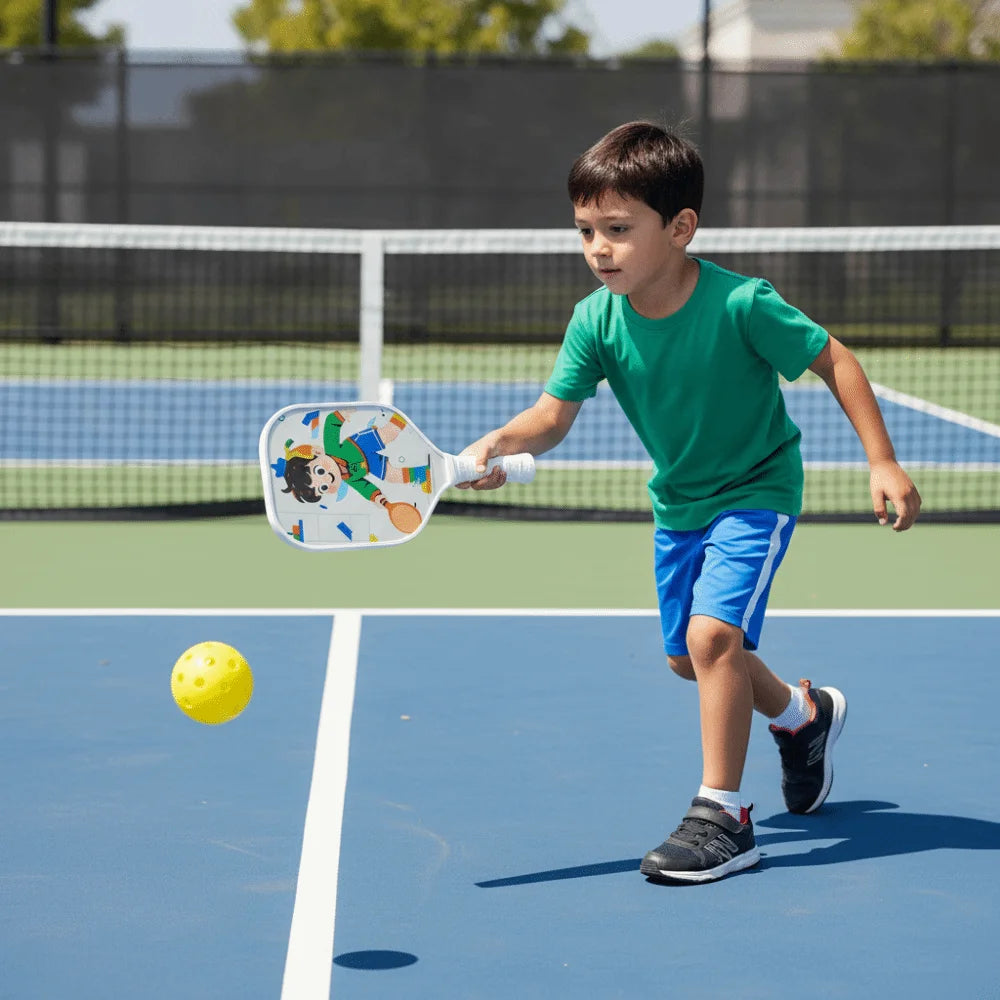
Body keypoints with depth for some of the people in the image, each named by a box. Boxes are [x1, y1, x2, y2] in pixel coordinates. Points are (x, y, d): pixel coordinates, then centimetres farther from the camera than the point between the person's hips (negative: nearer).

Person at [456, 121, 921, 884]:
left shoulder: (741, 305, -28)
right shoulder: (597, 322, -17)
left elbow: (833, 360, -17)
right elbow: (555, 415, -18)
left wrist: (884, 462, -18)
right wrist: (502, 443, -40)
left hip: (756, 491, -6)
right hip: (679, 500, 6)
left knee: (712, 632, -24)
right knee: (688, 656, 18)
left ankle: (723, 815, -12)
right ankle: (805, 715, 48)